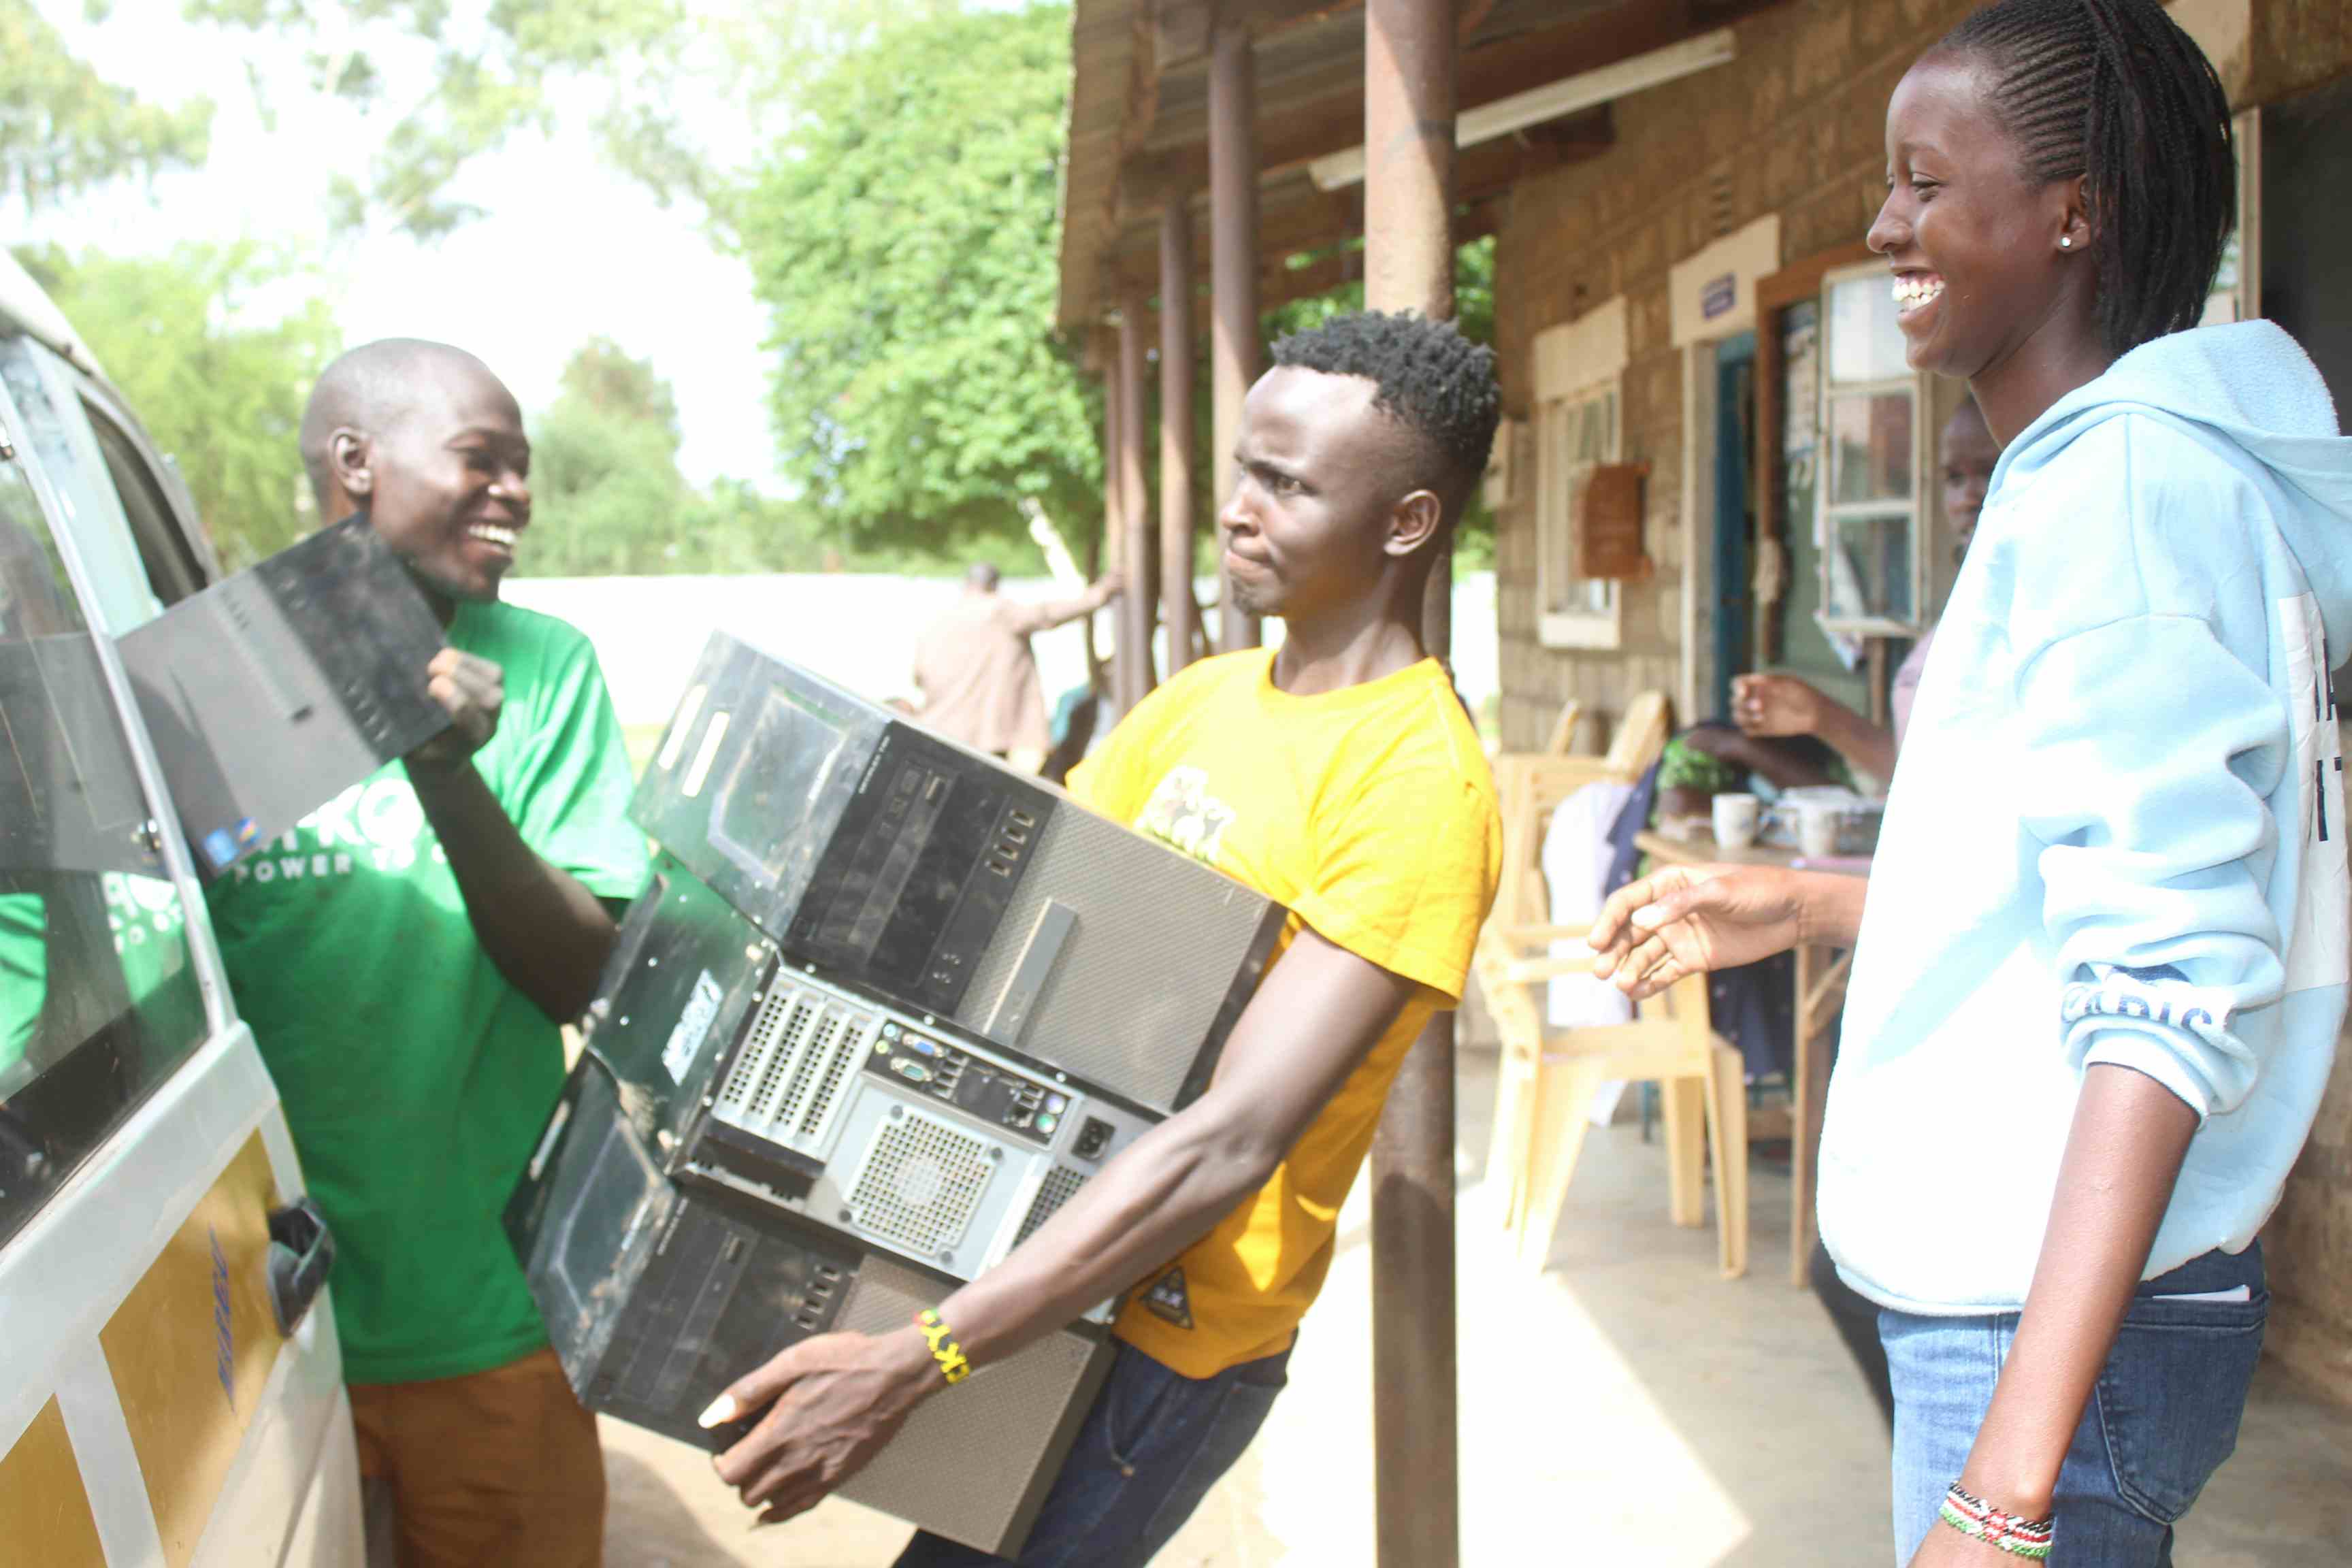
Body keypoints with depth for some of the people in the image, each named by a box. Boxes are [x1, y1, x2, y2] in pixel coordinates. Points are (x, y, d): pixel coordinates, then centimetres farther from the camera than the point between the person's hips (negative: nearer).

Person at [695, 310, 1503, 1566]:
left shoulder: (1417, 780, -20)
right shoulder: (1201, 696, 7)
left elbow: (1231, 1142, -27)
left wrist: (912, 1364, -32)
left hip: (1165, 1336, -7)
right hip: (1043, 1242, 7)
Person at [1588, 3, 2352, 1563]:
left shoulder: (2128, 479, -17)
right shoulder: (2083, 473, 14)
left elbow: (2168, 993, -26)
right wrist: (1803, 905, 24)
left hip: (2058, 1328, -10)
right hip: (2004, 1300, 10)